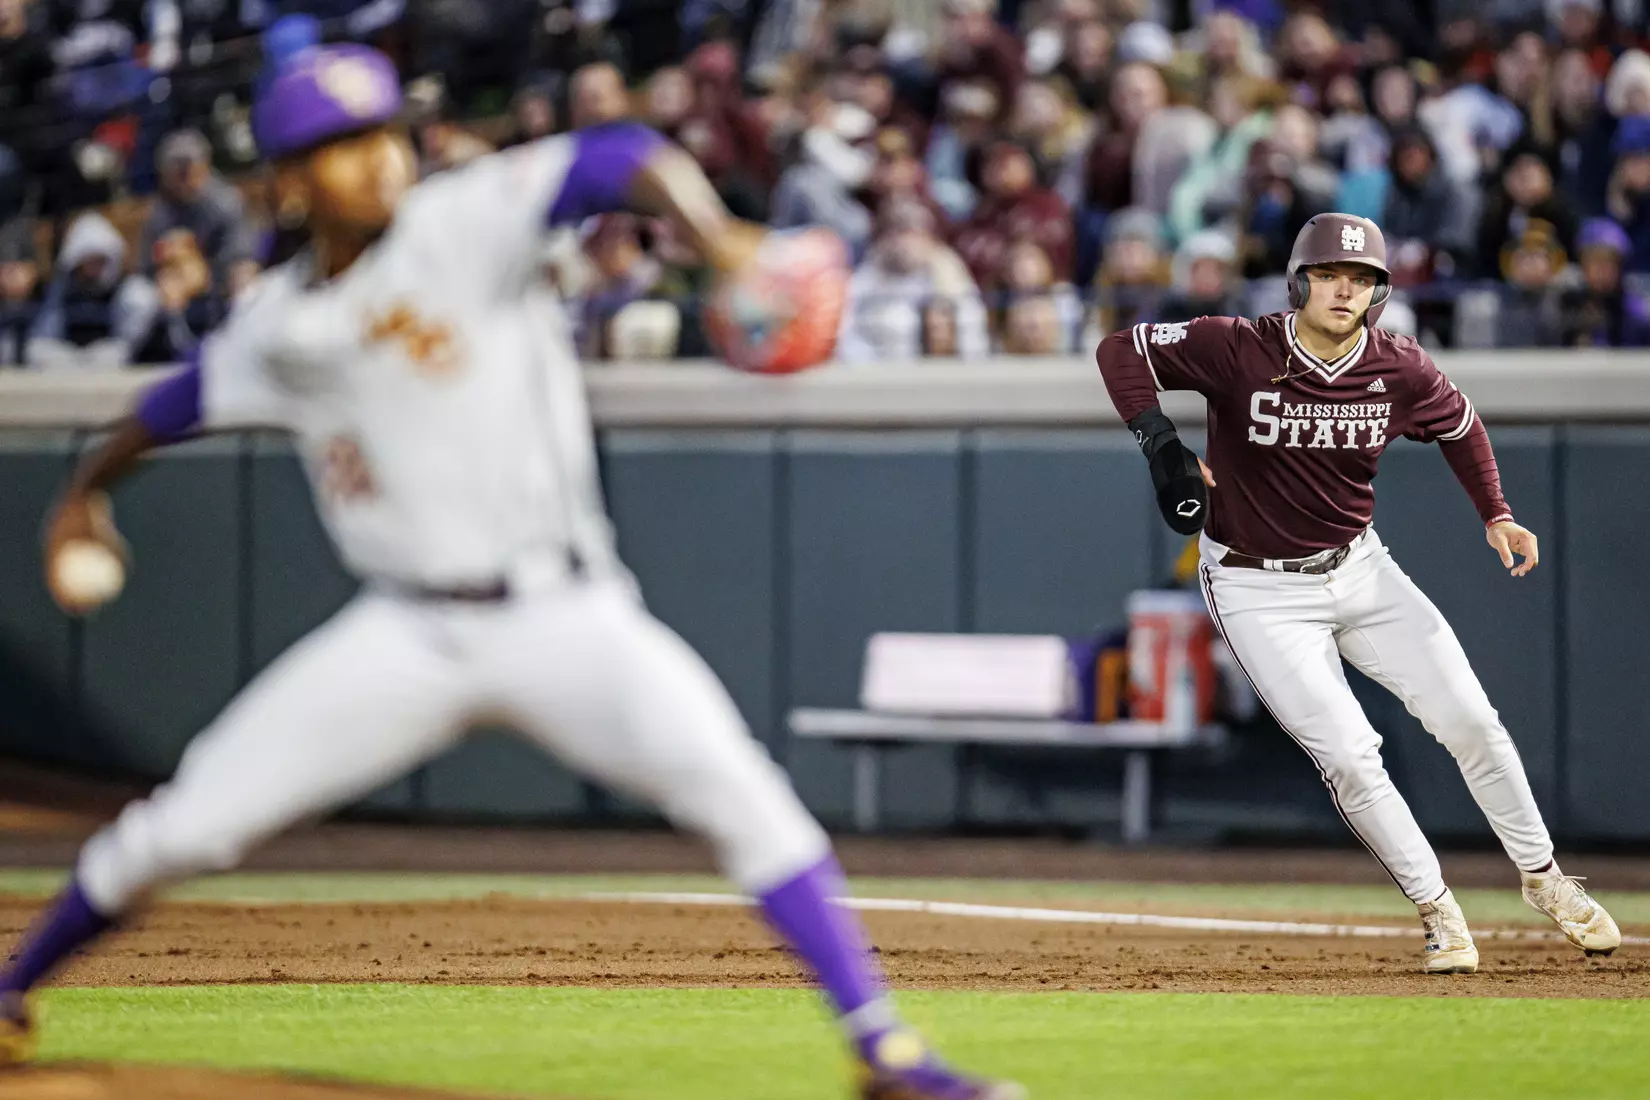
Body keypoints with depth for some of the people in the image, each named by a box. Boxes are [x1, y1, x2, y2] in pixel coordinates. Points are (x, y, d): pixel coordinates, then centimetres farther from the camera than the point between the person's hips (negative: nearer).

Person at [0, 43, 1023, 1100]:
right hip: (405, 635, 3)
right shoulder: (278, 327, 4)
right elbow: (189, 397, 25)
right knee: (184, 827, 1)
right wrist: (89, 487, 39)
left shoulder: (465, 223, -9)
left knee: (733, 787, -25)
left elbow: (615, 160, -24)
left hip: (566, 616, -3)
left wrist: (717, 233, -43)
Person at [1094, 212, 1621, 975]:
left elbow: (1459, 424, 11)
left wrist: (1496, 516, 3)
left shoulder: (1401, 372, -9)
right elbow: (1122, 351, -15)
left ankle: (1542, 878, 21)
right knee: (1348, 756, -13)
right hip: (1259, 591, -4)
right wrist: (1162, 448, -26)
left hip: (1358, 568, 4)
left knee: (1472, 723, 0)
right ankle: (1437, 912, 4)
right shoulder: (1238, 352, -20)